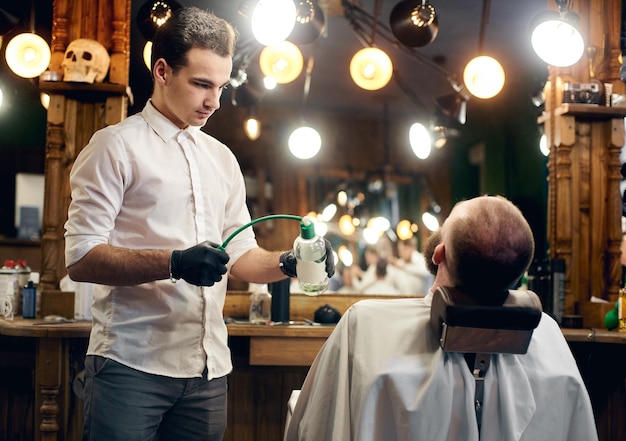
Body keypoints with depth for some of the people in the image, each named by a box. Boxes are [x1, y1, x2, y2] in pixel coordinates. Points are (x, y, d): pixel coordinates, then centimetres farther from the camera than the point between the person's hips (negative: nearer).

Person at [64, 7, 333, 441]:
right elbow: (80, 259, -11)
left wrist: (287, 262, -4)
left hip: (208, 367, 6)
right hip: (132, 365, -5)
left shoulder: (222, 158, 16)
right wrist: (174, 263, -24)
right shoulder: (116, 145, -3)